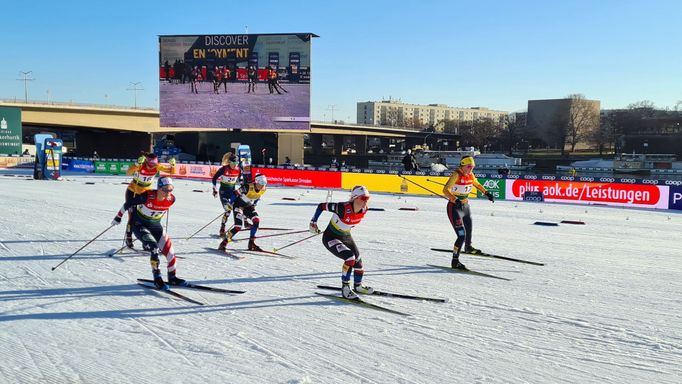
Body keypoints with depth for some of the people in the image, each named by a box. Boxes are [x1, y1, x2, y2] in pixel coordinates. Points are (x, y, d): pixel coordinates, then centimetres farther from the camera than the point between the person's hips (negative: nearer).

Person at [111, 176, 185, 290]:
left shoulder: (171, 199, -15)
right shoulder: (147, 196, -29)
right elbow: (128, 203, -15)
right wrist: (118, 217, -2)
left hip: (155, 225, 5)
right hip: (139, 225, -5)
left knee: (170, 251, -1)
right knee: (155, 249, -23)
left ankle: (172, 278, 19)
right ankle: (157, 279, -10)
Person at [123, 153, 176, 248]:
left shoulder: (157, 167, -18)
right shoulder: (140, 166, -29)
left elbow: (171, 171, -13)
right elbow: (128, 173, -45)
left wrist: (172, 165, -34)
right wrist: (137, 164, -60)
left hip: (146, 193, 3)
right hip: (132, 192, -3)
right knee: (132, 217, -1)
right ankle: (128, 238, 22)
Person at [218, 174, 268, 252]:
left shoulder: (263, 190, -11)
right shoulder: (247, 187, -29)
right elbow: (235, 193, -17)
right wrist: (232, 205, -15)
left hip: (249, 206, 6)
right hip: (239, 205, -6)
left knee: (257, 220, -17)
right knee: (238, 226, -18)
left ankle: (251, 243, -4)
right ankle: (224, 243, -3)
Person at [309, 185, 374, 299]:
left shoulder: (364, 209, -13)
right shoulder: (343, 208, -33)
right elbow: (321, 206, -22)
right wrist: (313, 222, -13)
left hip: (346, 237, 7)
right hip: (331, 238, -7)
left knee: (358, 261, 13)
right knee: (350, 257, -26)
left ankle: (358, 286, 41)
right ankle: (345, 287, -10)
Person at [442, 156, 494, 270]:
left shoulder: (470, 174, 1)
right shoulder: (456, 174, -20)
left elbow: (477, 184, 22)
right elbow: (445, 190, -30)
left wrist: (486, 193, 11)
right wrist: (456, 200, -43)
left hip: (465, 206, 8)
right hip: (454, 208, -8)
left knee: (469, 229, 28)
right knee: (462, 235, -16)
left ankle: (468, 247, 57)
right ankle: (455, 261, -6)